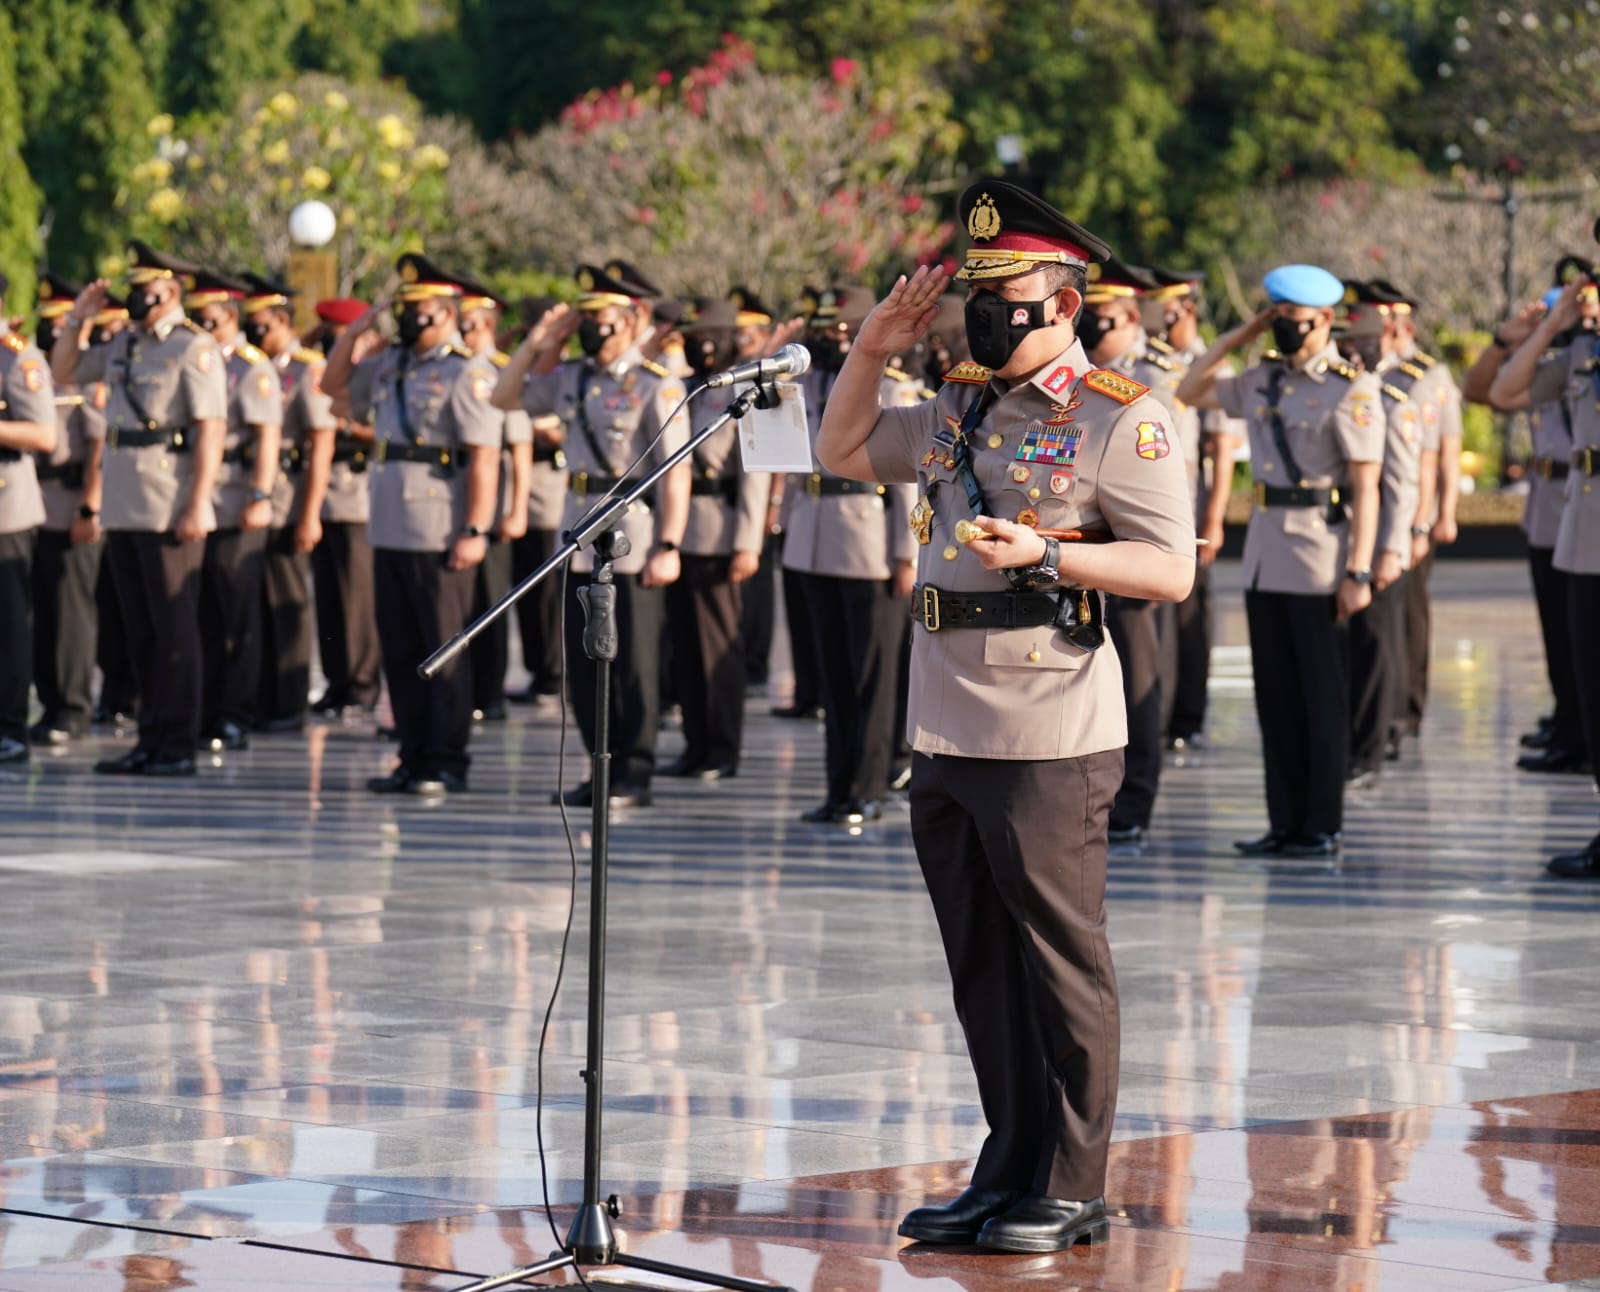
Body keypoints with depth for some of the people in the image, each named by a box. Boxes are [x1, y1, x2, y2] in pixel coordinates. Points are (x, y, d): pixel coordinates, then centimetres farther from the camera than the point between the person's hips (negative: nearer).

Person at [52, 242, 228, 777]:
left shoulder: (194, 348, -9)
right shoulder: (124, 345, 14)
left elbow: (212, 429, -15)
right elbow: (64, 372, 28)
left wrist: (198, 506, -21)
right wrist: (77, 320, 11)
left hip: (169, 511, -8)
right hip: (122, 508, 8)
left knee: (173, 629, -3)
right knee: (140, 631, 11)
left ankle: (179, 746, 0)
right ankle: (152, 738, 17)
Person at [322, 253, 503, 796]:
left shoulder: (467, 373, -11)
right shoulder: (390, 365, 13)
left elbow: (485, 458, -16)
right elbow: (333, 386, 28)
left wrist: (476, 531, -22)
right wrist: (353, 333, 13)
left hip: (438, 536, -8)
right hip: (389, 528, 8)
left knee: (444, 650, -1)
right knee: (400, 651, 10)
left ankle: (447, 764, 3)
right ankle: (414, 757, 17)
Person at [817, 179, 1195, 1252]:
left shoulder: (1120, 420, -7)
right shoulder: (960, 410, 15)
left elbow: (1172, 570, -13)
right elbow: (845, 451, 27)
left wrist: (1047, 556, -23)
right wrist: (873, 349, 13)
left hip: (1051, 734, -7)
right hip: (945, 728, 7)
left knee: (1062, 962, 0)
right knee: (982, 966, 12)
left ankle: (1073, 1192, 7)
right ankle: (1009, 1173, 21)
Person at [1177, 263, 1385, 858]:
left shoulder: (1351, 389, -11)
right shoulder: (1263, 380, 9)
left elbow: (1366, 488, -13)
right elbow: (1188, 392, 20)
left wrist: (1358, 572, -18)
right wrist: (1237, 336, 9)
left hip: (1319, 558, -7)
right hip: (1265, 552, 7)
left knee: (1323, 699, 0)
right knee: (1276, 696, 10)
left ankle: (1324, 827, 6)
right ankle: (1286, 823, 17)